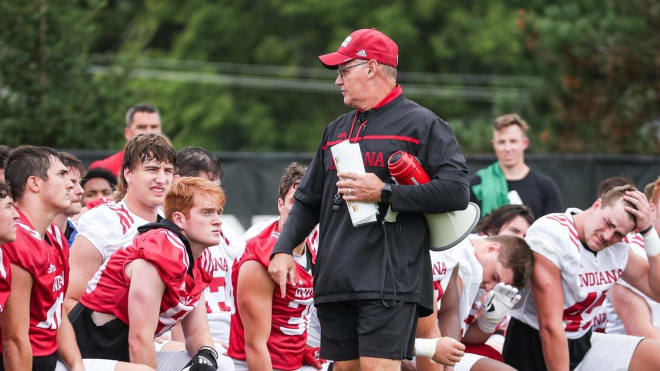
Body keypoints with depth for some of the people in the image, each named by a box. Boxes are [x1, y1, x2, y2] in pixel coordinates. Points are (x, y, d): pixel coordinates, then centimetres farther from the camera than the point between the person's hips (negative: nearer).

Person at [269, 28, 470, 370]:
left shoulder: (421, 124, -1)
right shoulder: (336, 130, 22)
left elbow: (456, 191, -12)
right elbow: (308, 201, 26)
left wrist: (384, 193, -15)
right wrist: (283, 249, 10)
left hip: (390, 281, -7)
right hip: (335, 281, 7)